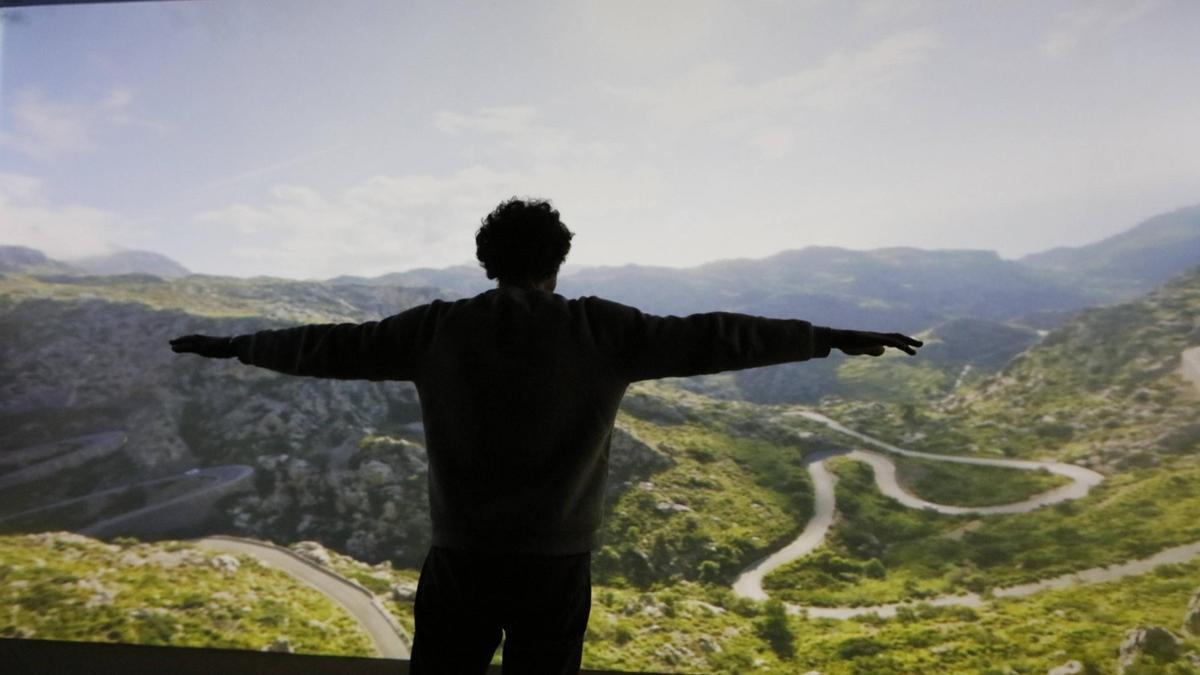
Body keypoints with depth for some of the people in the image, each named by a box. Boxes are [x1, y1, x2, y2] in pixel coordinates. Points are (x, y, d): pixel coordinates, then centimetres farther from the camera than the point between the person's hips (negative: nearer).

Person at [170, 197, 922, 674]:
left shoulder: (439, 330, -2)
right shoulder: (600, 331, -6)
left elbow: (331, 346, 5)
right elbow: (712, 339, -5)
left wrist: (232, 346, 21)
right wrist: (833, 338, 2)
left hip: (462, 560, 1)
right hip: (556, 565, -1)